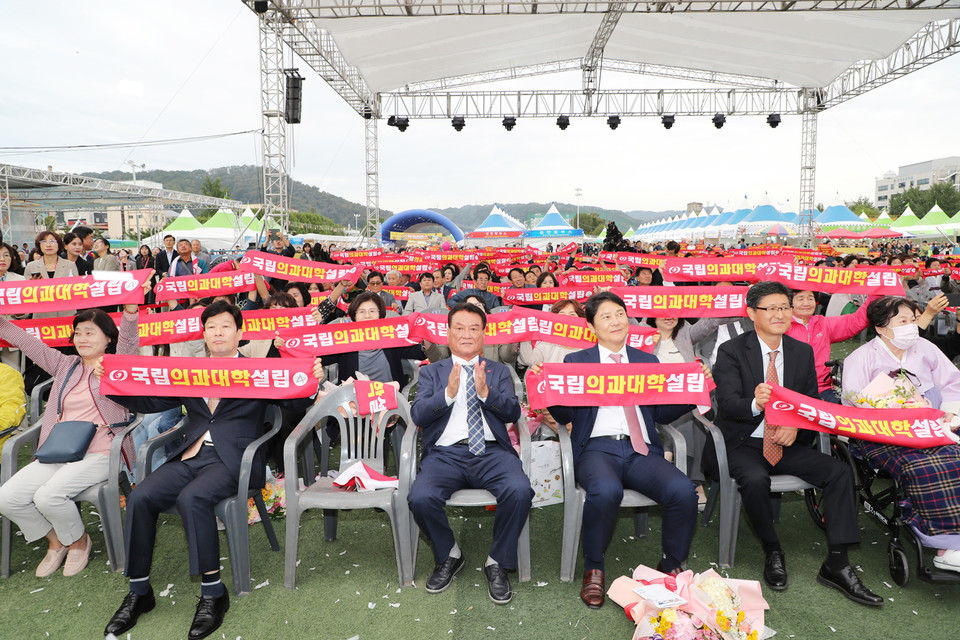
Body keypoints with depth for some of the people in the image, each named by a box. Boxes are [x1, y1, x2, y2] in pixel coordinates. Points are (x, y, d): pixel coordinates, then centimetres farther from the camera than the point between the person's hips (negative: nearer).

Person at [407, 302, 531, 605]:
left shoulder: (498, 372, 20)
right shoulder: (431, 372, 17)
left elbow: (513, 412, 4)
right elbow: (418, 415, 2)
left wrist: (486, 393, -14)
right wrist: (448, 393, -15)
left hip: (491, 452, 0)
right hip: (445, 453, 0)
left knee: (520, 491, -30)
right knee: (420, 498, -29)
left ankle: (498, 562, -3)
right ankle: (449, 556, 4)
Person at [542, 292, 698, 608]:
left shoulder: (647, 361, 21)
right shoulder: (575, 361, 13)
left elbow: (662, 413, 15)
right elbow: (564, 415, 7)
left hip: (642, 450, 3)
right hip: (597, 448, -2)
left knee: (683, 490, -26)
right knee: (606, 492, -36)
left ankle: (671, 565, 2)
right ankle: (594, 570, -8)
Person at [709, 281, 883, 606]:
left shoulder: (803, 352, 8)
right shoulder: (732, 351, -7)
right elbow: (727, 403, -17)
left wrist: (795, 426, -15)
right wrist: (755, 402, -40)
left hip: (787, 443, 5)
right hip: (742, 443, -4)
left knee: (841, 471, -15)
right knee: (755, 479, -33)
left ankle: (837, 564, -7)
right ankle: (773, 552, -6)